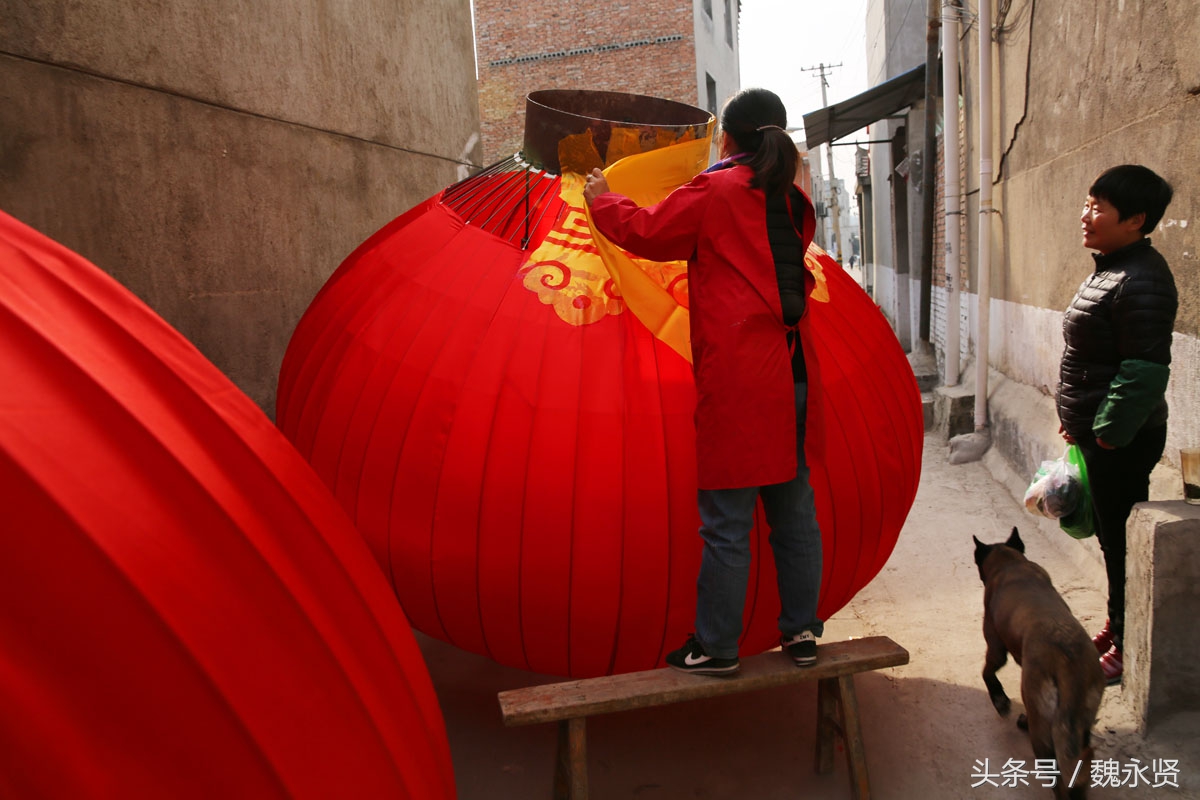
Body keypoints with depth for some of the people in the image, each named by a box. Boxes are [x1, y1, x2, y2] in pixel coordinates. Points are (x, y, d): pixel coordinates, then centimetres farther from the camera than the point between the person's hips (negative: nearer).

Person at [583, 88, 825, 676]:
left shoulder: (714, 191, -4)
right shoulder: (793, 200, 13)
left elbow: (646, 232, 2)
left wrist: (602, 201, 22)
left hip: (735, 378, -7)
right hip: (790, 373, 7)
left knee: (727, 522, 1)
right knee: (793, 508, 14)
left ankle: (715, 647, 11)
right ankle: (800, 632, 24)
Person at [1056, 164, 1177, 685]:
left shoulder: (1141, 281, -20)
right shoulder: (1109, 270, 12)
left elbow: (1145, 370, -24)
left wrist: (1109, 432, -20)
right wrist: (1077, 419, 18)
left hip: (1120, 442, -10)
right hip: (1098, 433, 10)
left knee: (1123, 543, 2)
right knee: (1111, 538, 20)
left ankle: (1129, 649, 17)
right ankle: (1116, 629, 35)